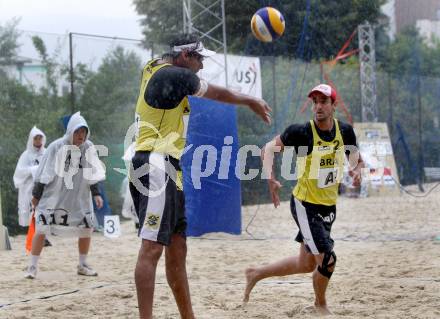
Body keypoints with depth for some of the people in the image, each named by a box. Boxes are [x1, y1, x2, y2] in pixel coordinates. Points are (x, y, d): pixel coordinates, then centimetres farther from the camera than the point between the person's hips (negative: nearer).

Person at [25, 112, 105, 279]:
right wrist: (36, 195, -3)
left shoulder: (89, 147, -3)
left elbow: (91, 173, 8)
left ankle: (83, 265, 20)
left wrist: (96, 194, 4)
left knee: (86, 229, 3)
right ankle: (32, 267, 0)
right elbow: (44, 173, -7)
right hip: (53, 196, -4)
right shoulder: (56, 147, -13)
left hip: (79, 198, 4)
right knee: (41, 229, -10)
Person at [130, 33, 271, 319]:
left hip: (168, 172, 11)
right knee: (152, 247, -16)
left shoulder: (155, 70, 18)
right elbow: (218, 94, 7)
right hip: (156, 166, -11)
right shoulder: (175, 75, -8)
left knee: (177, 248, 13)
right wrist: (251, 101, 24)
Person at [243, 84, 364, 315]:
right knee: (327, 259, -11)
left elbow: (357, 159, 10)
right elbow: (270, 148, -10)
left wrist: (356, 170, -14)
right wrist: (270, 178, -27)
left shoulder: (345, 131, -3)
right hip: (305, 205, -6)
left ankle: (256, 274, 37)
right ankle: (321, 304, 19)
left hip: (329, 206, 6)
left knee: (307, 265, 16)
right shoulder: (302, 132, -18)